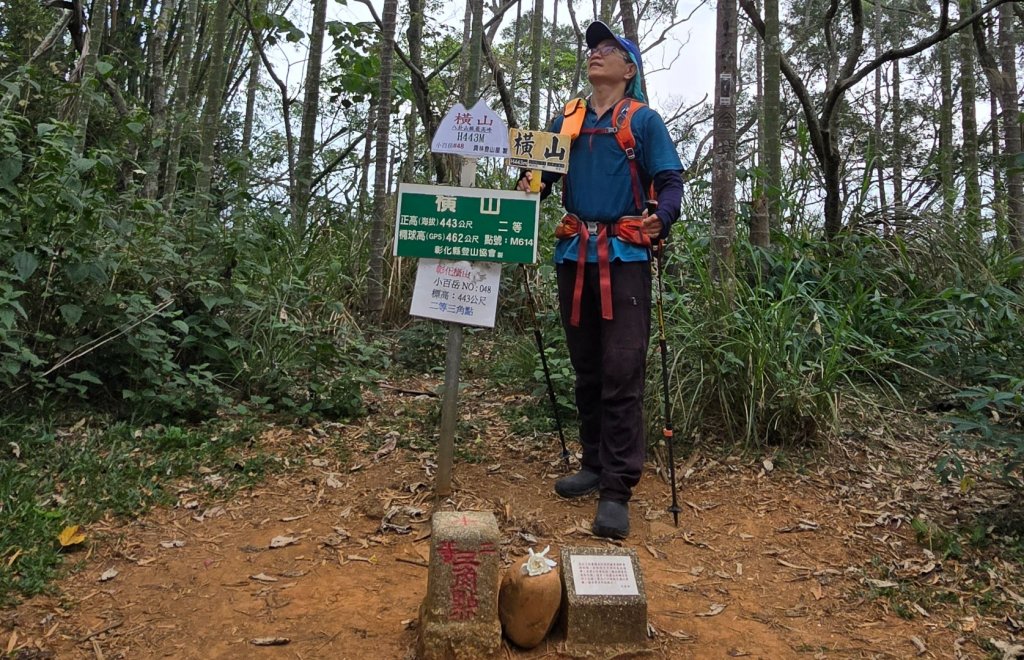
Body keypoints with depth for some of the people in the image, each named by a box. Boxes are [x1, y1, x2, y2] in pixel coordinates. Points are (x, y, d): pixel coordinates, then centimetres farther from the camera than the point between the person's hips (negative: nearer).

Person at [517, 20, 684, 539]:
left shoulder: (644, 120, 5)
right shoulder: (566, 122, 18)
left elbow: (671, 181, -1)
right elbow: (542, 171, 12)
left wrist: (660, 218, -21)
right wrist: (529, 185, -11)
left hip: (624, 257, -5)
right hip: (575, 257, 5)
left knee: (622, 374, -9)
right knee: (586, 371, 11)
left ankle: (617, 490, -6)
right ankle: (594, 465, 25)